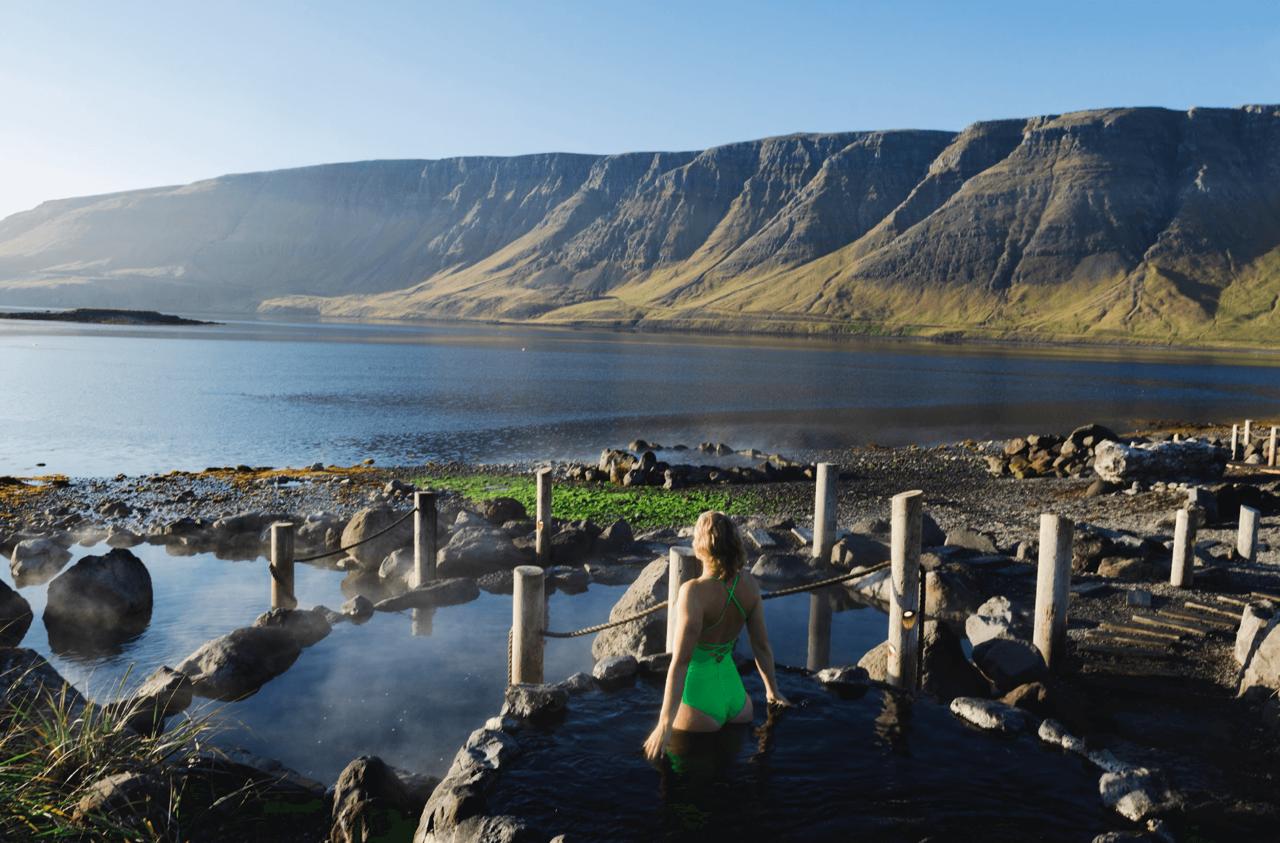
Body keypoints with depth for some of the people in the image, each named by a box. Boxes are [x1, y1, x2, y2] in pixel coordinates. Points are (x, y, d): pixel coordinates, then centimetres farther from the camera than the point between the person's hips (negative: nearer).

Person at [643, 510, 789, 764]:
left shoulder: (694, 591, -25)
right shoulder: (748, 585, -7)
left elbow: (680, 661, -26)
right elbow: (762, 645, 3)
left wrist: (664, 725, -23)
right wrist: (772, 690, 20)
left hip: (698, 696, -6)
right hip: (733, 688, 6)